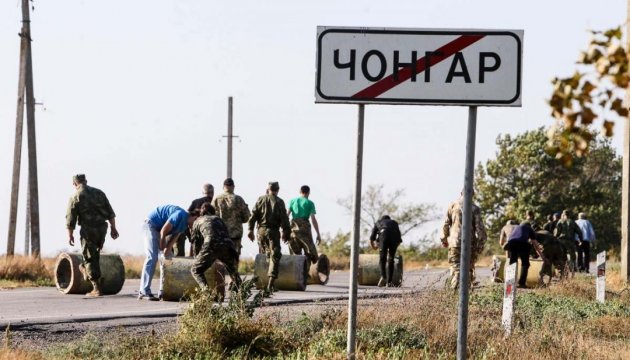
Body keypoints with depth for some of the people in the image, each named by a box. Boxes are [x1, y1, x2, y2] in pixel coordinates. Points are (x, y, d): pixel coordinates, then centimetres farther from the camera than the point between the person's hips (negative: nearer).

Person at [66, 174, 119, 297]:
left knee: (90, 258, 2)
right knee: (95, 253, 26)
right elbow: (110, 213, 9)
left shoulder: (75, 197, -4)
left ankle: (97, 289, -1)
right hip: (102, 227, 4)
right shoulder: (99, 193, 9)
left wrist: (70, 235, 5)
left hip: (88, 229, -4)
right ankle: (86, 271, 47)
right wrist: (113, 228, 14)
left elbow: (70, 219, -5)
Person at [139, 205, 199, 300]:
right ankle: (144, 292, -22)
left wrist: (167, 250, -17)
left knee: (169, 257, 5)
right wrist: (162, 249, -12)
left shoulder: (185, 224, 5)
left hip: (159, 229, 10)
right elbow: (163, 231, -23)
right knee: (152, 257, -19)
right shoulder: (180, 215, -25)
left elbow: (174, 238, -1)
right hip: (150, 224, -10)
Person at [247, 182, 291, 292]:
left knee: (267, 253, 20)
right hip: (273, 231, -3)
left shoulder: (261, 199, 6)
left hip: (261, 230, 3)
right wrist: (286, 232, 3)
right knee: (275, 256, -2)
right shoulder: (279, 202, 0)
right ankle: (270, 283, -13)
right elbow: (284, 219, -4)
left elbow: (253, 215, 1)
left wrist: (250, 229, 3)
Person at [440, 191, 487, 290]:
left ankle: (455, 286, -13)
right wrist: (481, 243, 1)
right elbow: (479, 227, -4)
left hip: (455, 241, 0)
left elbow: (446, 224, 5)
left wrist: (444, 239, 15)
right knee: (469, 266, 12)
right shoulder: (475, 208, -1)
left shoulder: (453, 205, 2)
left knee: (455, 266, 1)